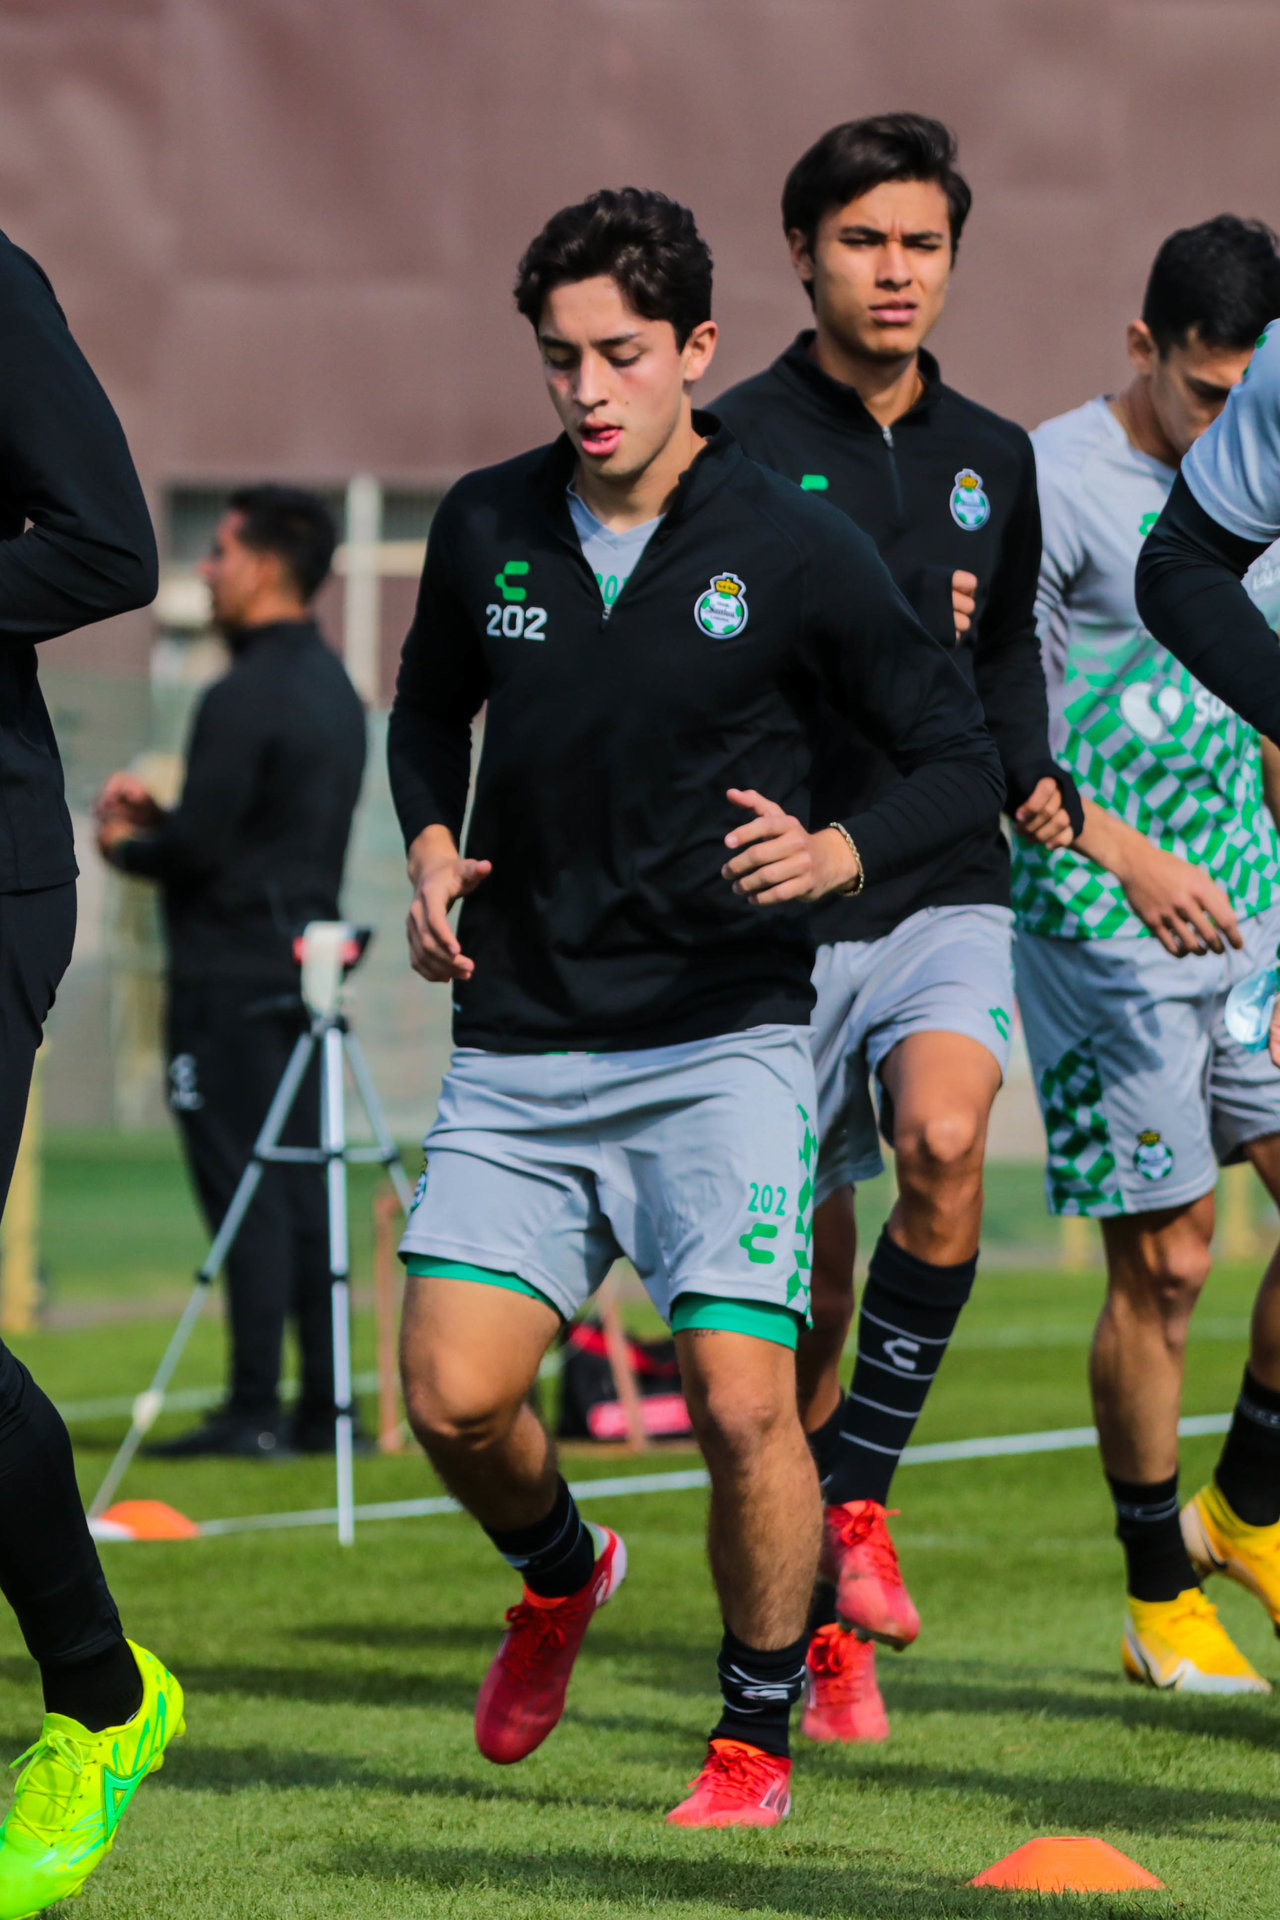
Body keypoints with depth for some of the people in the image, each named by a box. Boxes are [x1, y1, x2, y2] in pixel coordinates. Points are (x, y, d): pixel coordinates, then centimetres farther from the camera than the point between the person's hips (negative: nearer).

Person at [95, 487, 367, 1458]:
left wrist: (127, 844, 2)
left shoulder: (245, 699, -16)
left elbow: (199, 849, -17)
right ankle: (322, 1407, 10)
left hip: (230, 970, -9)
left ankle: (255, 1410, -9)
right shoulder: (333, 687, 14)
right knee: (301, 1188, 10)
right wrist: (161, 814, 15)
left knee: (244, 1190, -8)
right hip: (303, 960, 9)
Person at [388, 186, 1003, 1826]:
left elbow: (963, 763, -1)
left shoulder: (794, 551, -7)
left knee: (742, 1402, -15)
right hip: (518, 1048, 3)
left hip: (721, 1043, -3)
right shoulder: (487, 528, 4)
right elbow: (427, 707, 23)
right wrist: (430, 846, 4)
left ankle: (755, 1734, 8)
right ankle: (560, 1573, 27)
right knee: (452, 1396, -8)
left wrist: (838, 853, -20)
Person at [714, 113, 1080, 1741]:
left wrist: (1036, 780, 8)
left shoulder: (993, 460, 12)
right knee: (810, 1279, 3)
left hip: (946, 891, 2)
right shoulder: (736, 447, -4)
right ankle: (822, 1625, 19)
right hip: (782, 910, -2)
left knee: (945, 1137, -27)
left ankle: (860, 1498, -13)